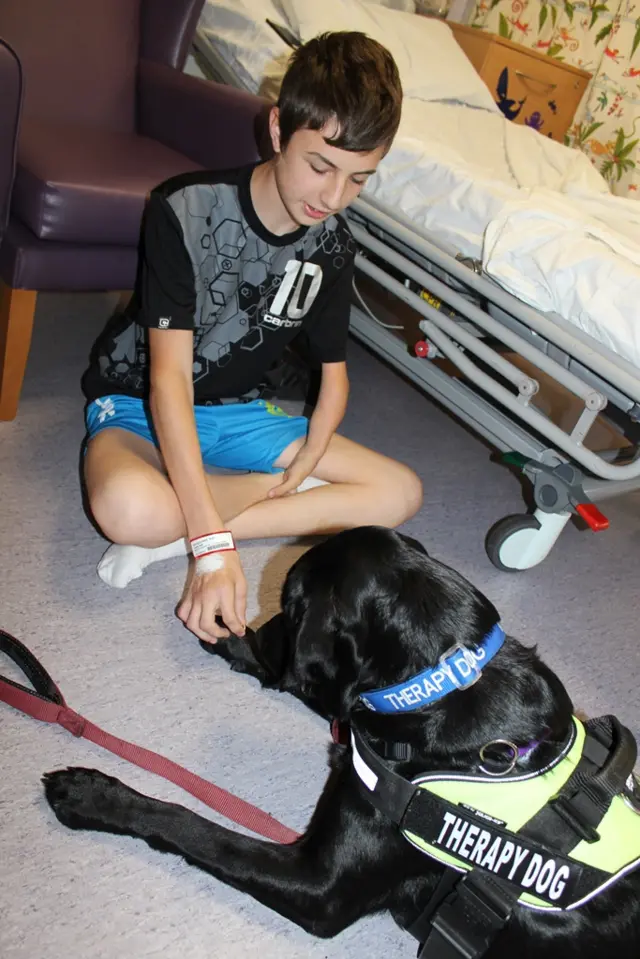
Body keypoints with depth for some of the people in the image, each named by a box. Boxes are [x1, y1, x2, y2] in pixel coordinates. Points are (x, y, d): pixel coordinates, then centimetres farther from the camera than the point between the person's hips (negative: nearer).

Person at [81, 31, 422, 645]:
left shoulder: (332, 246, -5)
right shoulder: (185, 211, -22)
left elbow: (333, 373, 2)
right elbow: (169, 378, -29)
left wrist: (307, 458, -18)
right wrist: (214, 545, -37)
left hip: (239, 410, 6)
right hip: (138, 402, -6)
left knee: (402, 492, -10)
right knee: (129, 508, -41)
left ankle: (175, 535, -20)